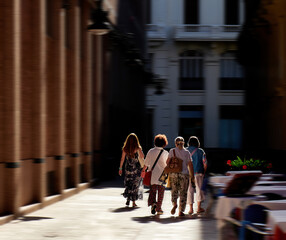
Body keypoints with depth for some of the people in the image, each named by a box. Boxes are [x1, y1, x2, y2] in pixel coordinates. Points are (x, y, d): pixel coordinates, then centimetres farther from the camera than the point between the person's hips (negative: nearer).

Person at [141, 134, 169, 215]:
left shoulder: (151, 151, -1)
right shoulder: (165, 153, -7)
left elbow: (146, 163, 7)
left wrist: (143, 170, 23)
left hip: (152, 175, 2)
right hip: (162, 175, -1)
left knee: (152, 191, 11)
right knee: (161, 192, 7)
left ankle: (152, 203, -14)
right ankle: (158, 209, 9)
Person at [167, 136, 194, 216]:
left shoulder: (172, 151, 1)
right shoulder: (187, 152, 1)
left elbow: (168, 162, -5)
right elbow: (190, 165, 0)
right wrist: (192, 176, 5)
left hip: (173, 174, 1)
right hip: (184, 174, -1)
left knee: (174, 191, 14)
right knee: (183, 193, 6)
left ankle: (174, 204, -12)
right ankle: (181, 211, 3)